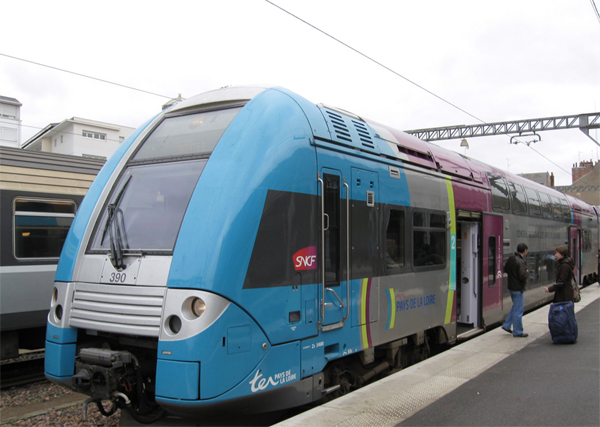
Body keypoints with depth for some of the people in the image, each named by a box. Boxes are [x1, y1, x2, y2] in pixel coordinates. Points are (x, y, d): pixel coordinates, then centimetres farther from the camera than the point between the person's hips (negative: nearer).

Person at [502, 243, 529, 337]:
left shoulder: (511, 258, 5)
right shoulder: (520, 262, -23)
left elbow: (506, 269, 18)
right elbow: (523, 276, -27)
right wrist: (527, 272, -8)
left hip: (511, 286, 9)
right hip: (518, 288, -9)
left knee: (516, 306, 24)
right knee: (518, 310, 0)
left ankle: (506, 325, 26)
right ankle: (517, 332, 9)